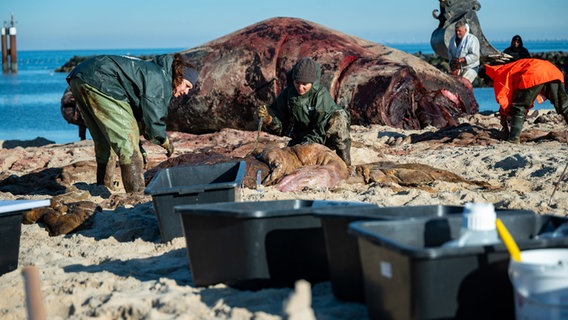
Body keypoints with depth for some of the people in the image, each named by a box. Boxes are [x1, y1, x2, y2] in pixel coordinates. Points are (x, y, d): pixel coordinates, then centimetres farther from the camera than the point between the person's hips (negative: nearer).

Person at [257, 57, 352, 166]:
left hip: (325, 138, -4)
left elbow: (322, 129, -23)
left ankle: (344, 158, -21)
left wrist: (308, 142, -34)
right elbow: (279, 126, -3)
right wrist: (268, 119, -24)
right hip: (301, 139, 4)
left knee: (339, 115, -31)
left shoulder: (321, 95, -19)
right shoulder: (287, 94, -6)